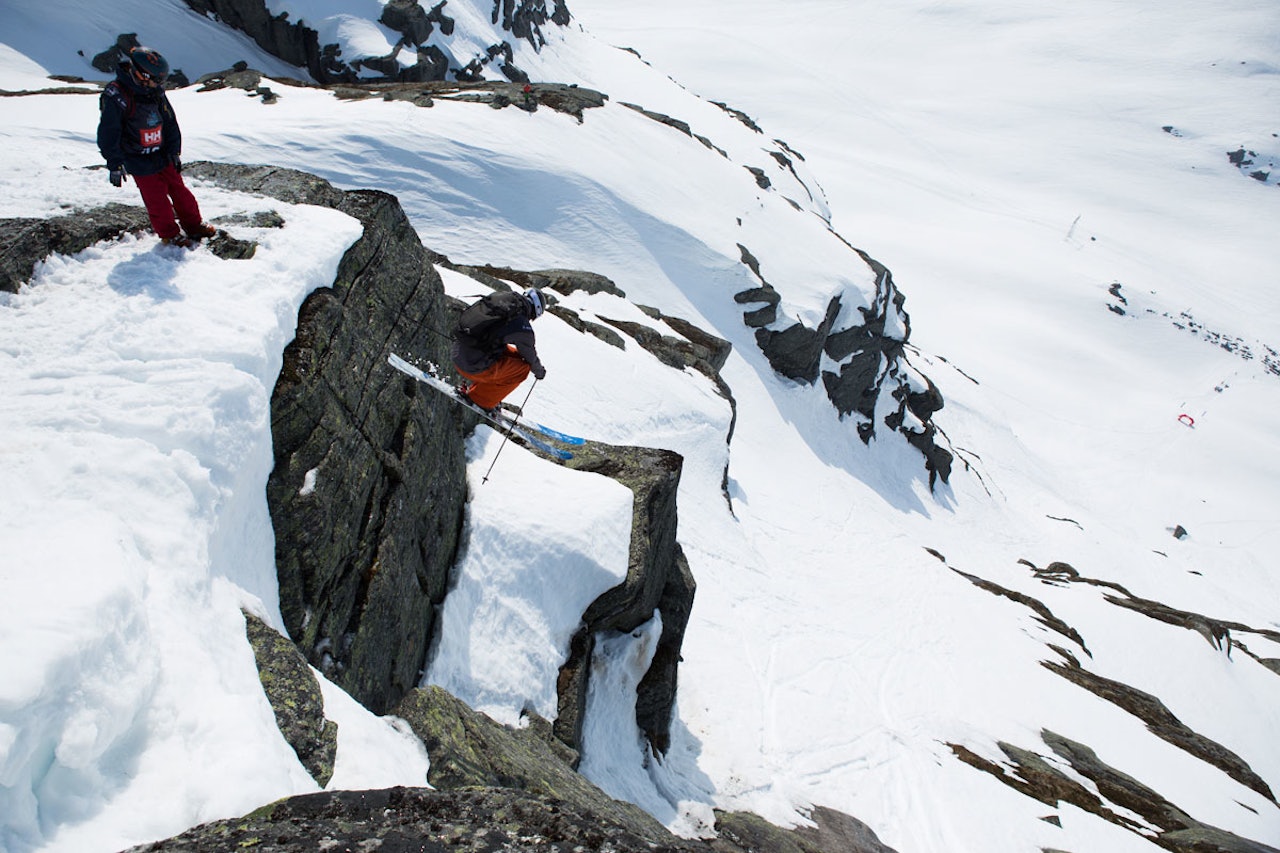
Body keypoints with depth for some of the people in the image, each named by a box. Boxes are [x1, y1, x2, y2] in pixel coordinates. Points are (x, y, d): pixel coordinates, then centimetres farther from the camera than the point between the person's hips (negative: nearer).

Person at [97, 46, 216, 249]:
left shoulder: (156, 92, -1)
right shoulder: (115, 95, -20)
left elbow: (170, 123, 11)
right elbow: (108, 134, -17)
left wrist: (174, 151, 8)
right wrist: (115, 164, -17)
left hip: (163, 156, 6)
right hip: (139, 163, -6)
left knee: (179, 190, 14)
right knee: (157, 200, 1)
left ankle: (194, 226, 29)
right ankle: (170, 235, 17)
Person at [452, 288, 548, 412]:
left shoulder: (498, 297, 4)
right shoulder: (522, 326, -16)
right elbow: (530, 356, 2)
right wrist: (539, 371, 24)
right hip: (474, 367, -8)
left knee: (513, 353, 22)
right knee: (523, 368, 7)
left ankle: (470, 384, 21)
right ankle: (482, 401, 11)